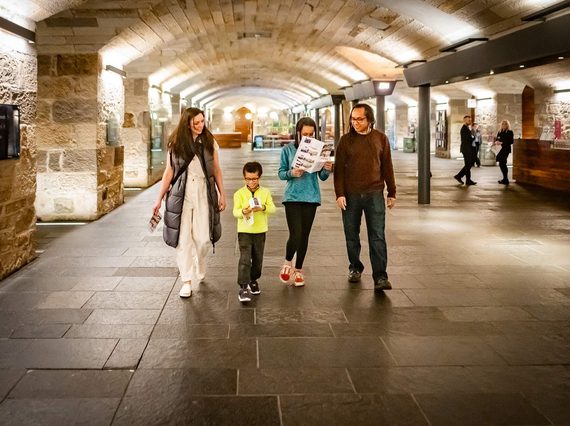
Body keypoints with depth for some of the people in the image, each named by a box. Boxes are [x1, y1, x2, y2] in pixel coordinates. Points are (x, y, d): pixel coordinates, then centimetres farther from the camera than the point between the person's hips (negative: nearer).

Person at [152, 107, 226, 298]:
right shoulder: (175, 144, 2)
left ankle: (199, 270, 29)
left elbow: (216, 170, 10)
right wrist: (159, 199, 5)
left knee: (203, 238, -1)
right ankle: (186, 281, 8)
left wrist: (222, 194, 8)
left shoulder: (209, 142, 4)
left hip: (204, 194, 1)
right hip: (181, 195, 0)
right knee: (183, 238, -1)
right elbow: (169, 172, 5)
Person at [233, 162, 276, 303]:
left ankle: (253, 281, 34)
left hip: (260, 231, 3)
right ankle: (243, 287, -9)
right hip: (244, 231, -3)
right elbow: (235, 211, -10)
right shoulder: (239, 193, -2)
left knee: (258, 259, 13)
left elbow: (273, 208, -6)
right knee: (245, 259, -10)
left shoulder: (265, 192, 4)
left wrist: (263, 208, -25)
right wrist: (243, 212, -31)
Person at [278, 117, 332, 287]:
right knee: (295, 235, -10)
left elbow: (322, 177, 5)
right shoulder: (288, 150, -2)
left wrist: (327, 170, -17)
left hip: (311, 197, 2)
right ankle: (288, 262, 20)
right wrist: (291, 173, -18)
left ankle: (298, 270, 25)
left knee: (304, 236, 8)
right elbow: (281, 173, 2)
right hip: (292, 197, -2)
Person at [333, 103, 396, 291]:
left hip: (374, 194, -1)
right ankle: (355, 268, 28)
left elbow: (387, 167, 8)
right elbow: (339, 168, 1)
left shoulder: (380, 138, 5)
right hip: (351, 195, 1)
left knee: (377, 236, -5)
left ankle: (380, 277, -5)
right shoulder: (346, 140, 3)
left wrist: (392, 193, 8)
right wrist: (339, 194, -6)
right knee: (351, 235, 10)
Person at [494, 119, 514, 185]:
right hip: (502, 149, 8)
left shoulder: (510, 132, -7)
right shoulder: (500, 132, 13)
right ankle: (505, 179, 21)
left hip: (506, 149, -8)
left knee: (502, 163, -11)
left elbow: (511, 141, -14)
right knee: (503, 163, 11)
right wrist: (496, 142, -12)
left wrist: (502, 142, -21)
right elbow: (497, 139, 12)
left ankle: (505, 180, -7)